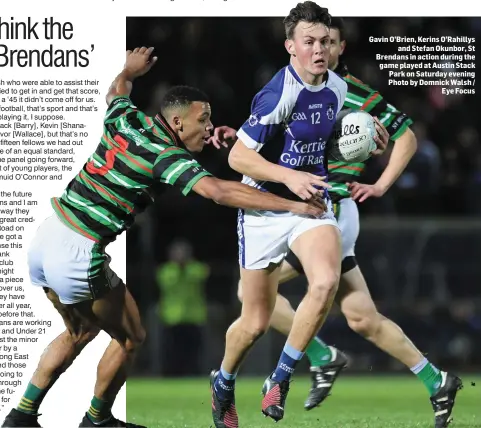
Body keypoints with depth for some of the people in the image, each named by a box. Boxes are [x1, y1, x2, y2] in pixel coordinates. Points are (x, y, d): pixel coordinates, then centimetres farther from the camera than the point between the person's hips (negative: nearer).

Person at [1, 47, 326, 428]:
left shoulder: (125, 120, 6)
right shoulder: (166, 156, -15)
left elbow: (117, 90, 31)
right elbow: (219, 191, -27)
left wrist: (130, 71, 54)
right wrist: (293, 206, -26)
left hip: (45, 239, 8)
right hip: (79, 255, -8)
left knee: (81, 332, 27)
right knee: (130, 338, 13)